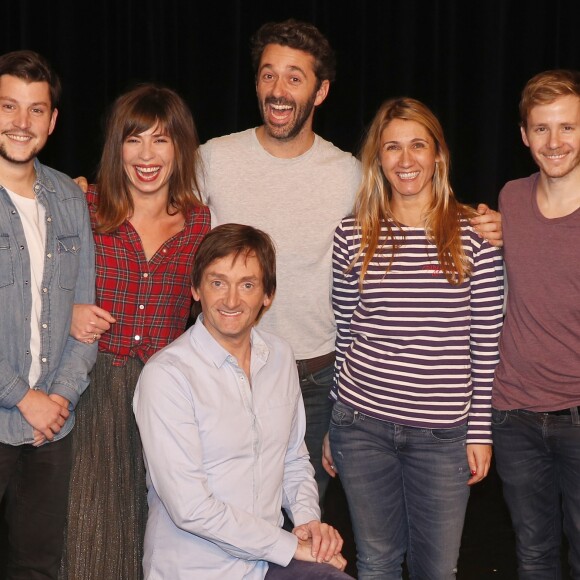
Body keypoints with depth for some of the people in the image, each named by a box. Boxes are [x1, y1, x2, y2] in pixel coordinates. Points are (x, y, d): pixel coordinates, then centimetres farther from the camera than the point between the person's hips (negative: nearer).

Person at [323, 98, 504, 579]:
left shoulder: (475, 233, -3)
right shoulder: (353, 236, 2)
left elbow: (486, 342, -1)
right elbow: (344, 334, 8)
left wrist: (481, 430, -1)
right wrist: (332, 424, 9)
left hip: (443, 431, -1)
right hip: (362, 424, 1)